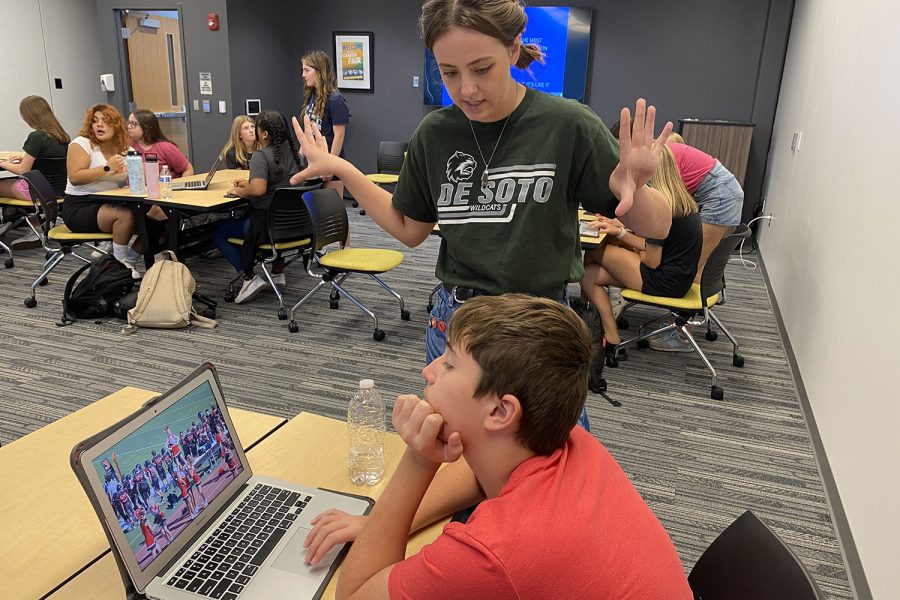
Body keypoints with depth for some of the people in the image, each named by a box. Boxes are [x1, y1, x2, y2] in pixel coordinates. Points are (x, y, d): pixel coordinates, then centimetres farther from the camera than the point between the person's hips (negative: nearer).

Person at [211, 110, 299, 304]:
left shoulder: (261, 156, -17)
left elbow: (258, 190, -29)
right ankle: (278, 271, 32)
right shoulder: (291, 149, 7)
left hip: (266, 222, -7)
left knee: (218, 232, 10)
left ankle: (249, 278, 0)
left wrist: (240, 191, -10)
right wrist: (250, 183, 15)